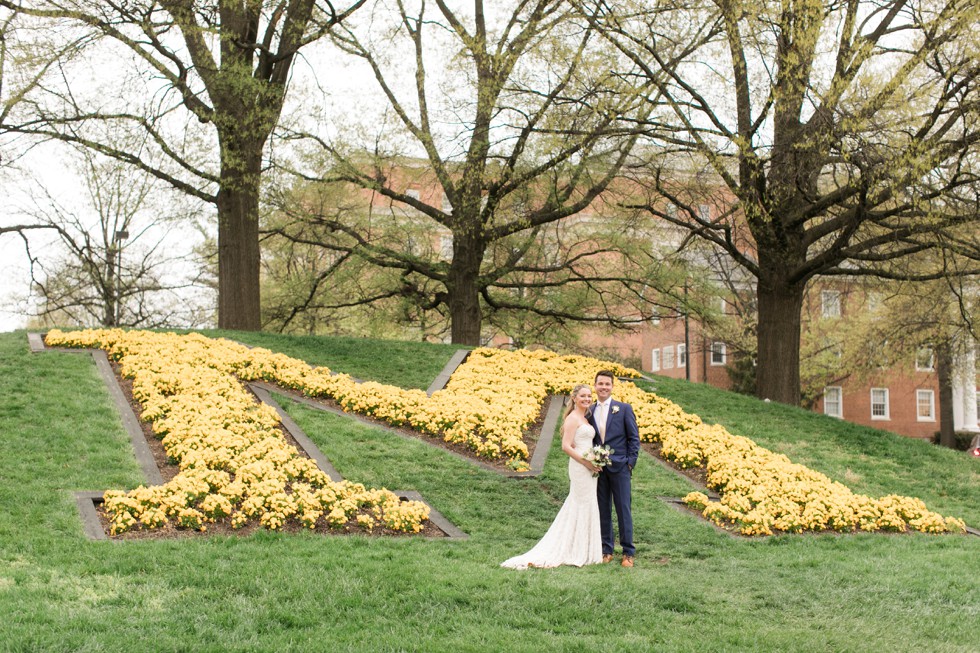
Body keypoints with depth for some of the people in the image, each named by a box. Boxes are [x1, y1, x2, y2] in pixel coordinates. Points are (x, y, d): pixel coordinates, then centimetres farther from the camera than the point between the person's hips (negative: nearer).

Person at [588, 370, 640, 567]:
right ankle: (606, 550, 15)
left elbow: (634, 438, 2)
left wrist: (630, 463, -6)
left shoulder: (624, 409, 2)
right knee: (603, 510, 6)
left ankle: (628, 552, 6)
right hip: (598, 468, 3)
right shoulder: (590, 412, 10)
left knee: (624, 510, 0)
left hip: (619, 467, -3)